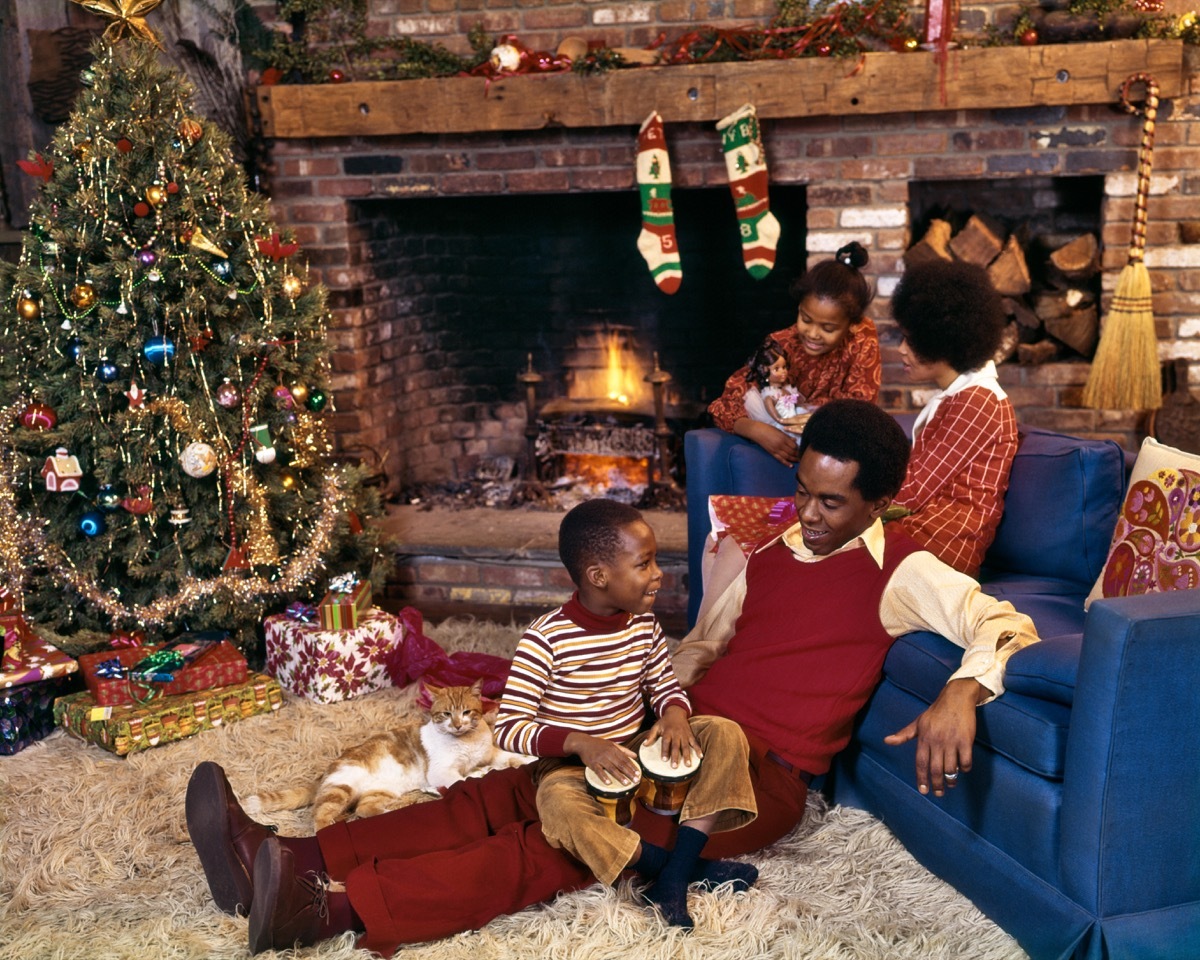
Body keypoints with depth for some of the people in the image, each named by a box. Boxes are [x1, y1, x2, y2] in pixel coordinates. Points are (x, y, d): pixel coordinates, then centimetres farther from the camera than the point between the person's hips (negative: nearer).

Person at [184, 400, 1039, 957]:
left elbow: (1009, 627, -14)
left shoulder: (902, 572, -2)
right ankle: (290, 863, -27)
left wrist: (962, 691, -34)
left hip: (763, 775, -7)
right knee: (507, 793, -15)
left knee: (570, 839, -28)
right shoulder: (773, 552, 18)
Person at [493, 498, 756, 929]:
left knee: (725, 733, -14)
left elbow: (665, 685, 11)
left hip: (637, 748, 6)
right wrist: (580, 743, -32)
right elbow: (508, 728, -20)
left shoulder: (643, 625, -3)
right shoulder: (546, 639, -21)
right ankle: (687, 865, -21)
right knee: (560, 807, -38)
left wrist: (674, 714, -13)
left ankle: (673, 878, -21)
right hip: (570, 762, -5)